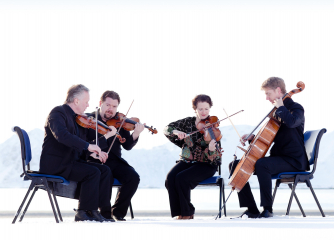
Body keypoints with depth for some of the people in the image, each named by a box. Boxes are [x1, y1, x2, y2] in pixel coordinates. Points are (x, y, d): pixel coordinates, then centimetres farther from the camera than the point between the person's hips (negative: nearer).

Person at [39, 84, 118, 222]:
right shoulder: (58, 113, -10)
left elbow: (83, 150, 17)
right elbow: (61, 135, -30)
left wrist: (106, 136, 3)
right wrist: (87, 146, -34)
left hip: (72, 161, 9)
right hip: (55, 164, -9)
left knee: (105, 170, -8)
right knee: (93, 172, -24)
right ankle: (83, 213, -17)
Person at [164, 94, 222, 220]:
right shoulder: (188, 122, 4)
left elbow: (214, 157, -15)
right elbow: (167, 128, -1)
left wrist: (211, 149, -39)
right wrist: (176, 132, -23)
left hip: (206, 164, -4)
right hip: (187, 161, 4)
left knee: (181, 178, -29)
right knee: (170, 178, -25)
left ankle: (187, 212, -12)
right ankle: (178, 212, -13)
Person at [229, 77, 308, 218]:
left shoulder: (296, 108, -7)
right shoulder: (276, 112, 18)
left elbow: (291, 122, -34)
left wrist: (280, 107, -18)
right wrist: (252, 138, 6)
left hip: (293, 160, -9)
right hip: (277, 157, 9)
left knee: (261, 164, -38)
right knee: (235, 165, 3)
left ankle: (267, 209, -31)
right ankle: (252, 210, -4)